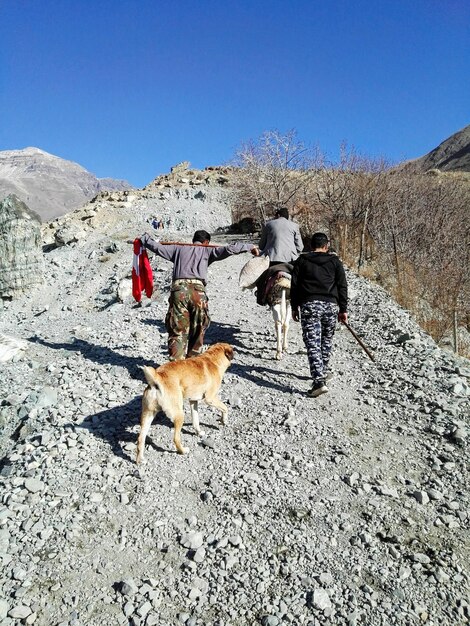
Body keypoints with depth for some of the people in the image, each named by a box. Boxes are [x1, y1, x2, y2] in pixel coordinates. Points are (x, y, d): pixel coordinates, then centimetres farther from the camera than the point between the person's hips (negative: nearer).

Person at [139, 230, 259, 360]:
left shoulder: (179, 248, 24)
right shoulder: (207, 250, 18)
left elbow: (158, 248, 21)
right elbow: (228, 249, 6)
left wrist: (144, 238, 37)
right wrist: (249, 247, 11)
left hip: (178, 288, 1)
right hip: (197, 290, -1)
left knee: (177, 330, 2)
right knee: (197, 330, 13)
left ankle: (176, 362, -7)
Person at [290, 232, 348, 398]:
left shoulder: (301, 261, 8)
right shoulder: (335, 261, 10)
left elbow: (294, 286, 5)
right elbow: (342, 287, 7)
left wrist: (294, 307, 12)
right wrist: (343, 309, 11)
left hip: (309, 305, -2)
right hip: (331, 305, 2)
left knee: (312, 344, -6)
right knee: (326, 341, 20)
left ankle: (319, 381, -17)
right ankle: (322, 373, 34)